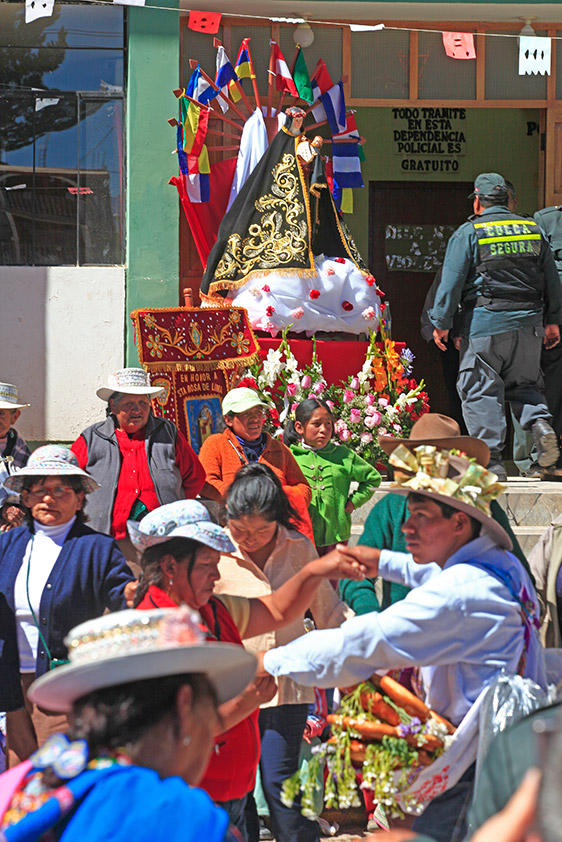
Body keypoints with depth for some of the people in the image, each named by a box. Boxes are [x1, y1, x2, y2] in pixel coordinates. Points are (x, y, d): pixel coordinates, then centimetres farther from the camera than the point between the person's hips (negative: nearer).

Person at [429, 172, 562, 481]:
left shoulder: (468, 233, -3)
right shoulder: (533, 230, 11)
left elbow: (451, 282, -5)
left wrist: (441, 323, 1)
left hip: (485, 323, -4)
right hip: (529, 322, 4)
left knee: (480, 390, 1)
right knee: (523, 383, 19)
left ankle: (491, 461, -3)